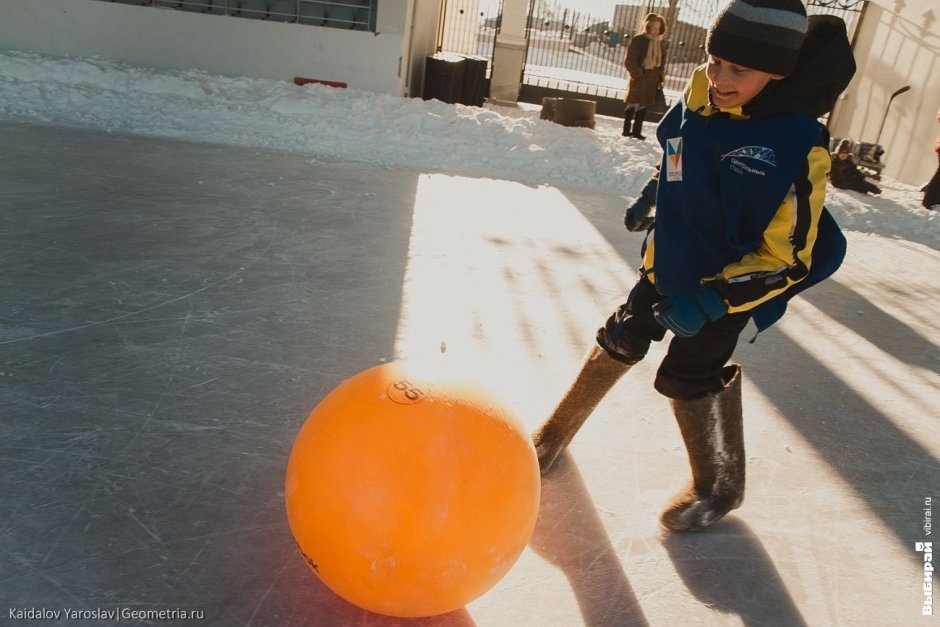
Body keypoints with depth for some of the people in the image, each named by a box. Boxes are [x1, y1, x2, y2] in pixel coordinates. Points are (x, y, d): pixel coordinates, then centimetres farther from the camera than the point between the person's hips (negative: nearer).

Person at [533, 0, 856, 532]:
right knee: (618, 345, 14)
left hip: (723, 291, -6)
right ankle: (555, 435, 33)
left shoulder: (796, 146, -28)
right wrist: (651, 195, 21)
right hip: (666, 267, 6)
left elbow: (789, 258, -25)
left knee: (688, 379, -2)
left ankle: (720, 488, 25)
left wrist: (713, 300, -31)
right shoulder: (700, 96, -11)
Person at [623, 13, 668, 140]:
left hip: (652, 79, 5)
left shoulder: (661, 44, 11)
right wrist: (637, 74, -17)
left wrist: (661, 78, 7)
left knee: (644, 105, 8)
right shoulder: (638, 40, -6)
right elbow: (629, 60, -10)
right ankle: (627, 130, 7)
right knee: (633, 104, -1)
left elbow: (662, 63, 17)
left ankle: (637, 131, 14)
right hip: (638, 77, -5)